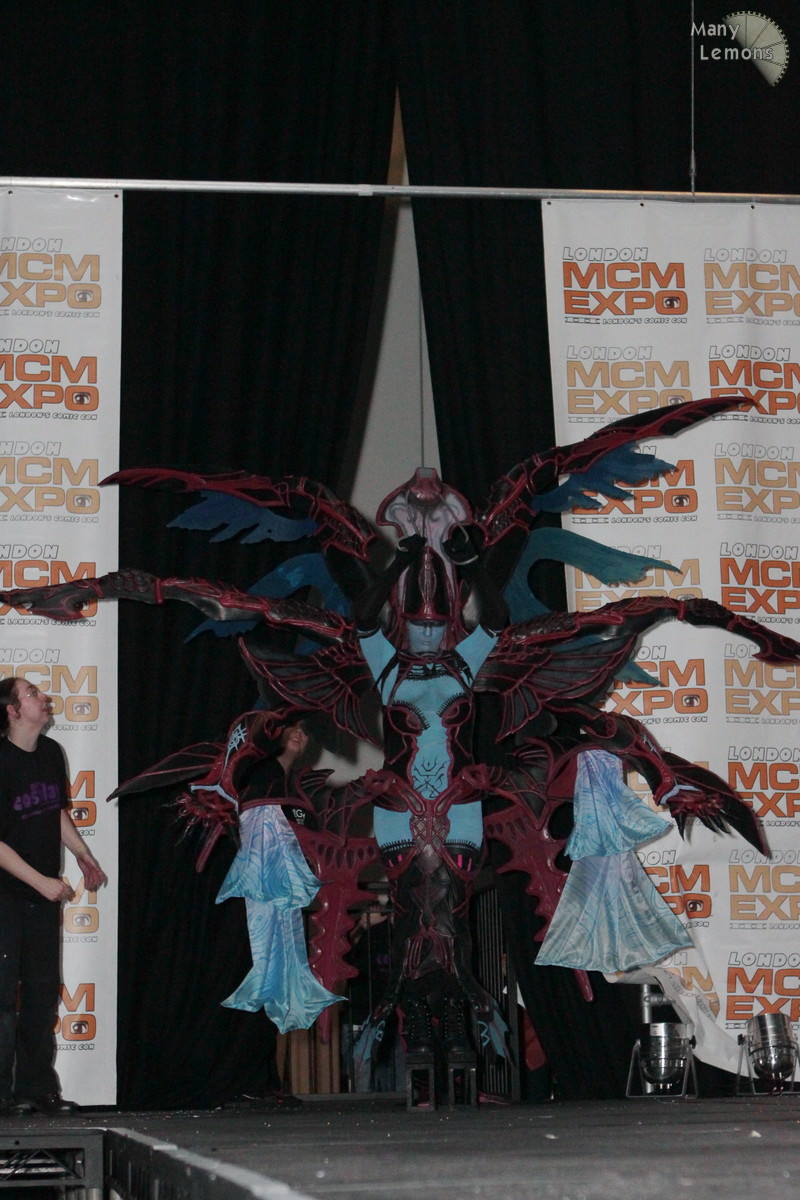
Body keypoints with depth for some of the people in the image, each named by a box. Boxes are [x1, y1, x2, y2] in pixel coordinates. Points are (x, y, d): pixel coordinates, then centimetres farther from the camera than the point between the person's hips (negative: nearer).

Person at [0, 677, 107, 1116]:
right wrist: (42, 881, -17)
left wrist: (84, 857, 17)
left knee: (43, 990, 9)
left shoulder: (51, 753, 6)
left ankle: (38, 1087, 16)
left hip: (45, 895, 7)